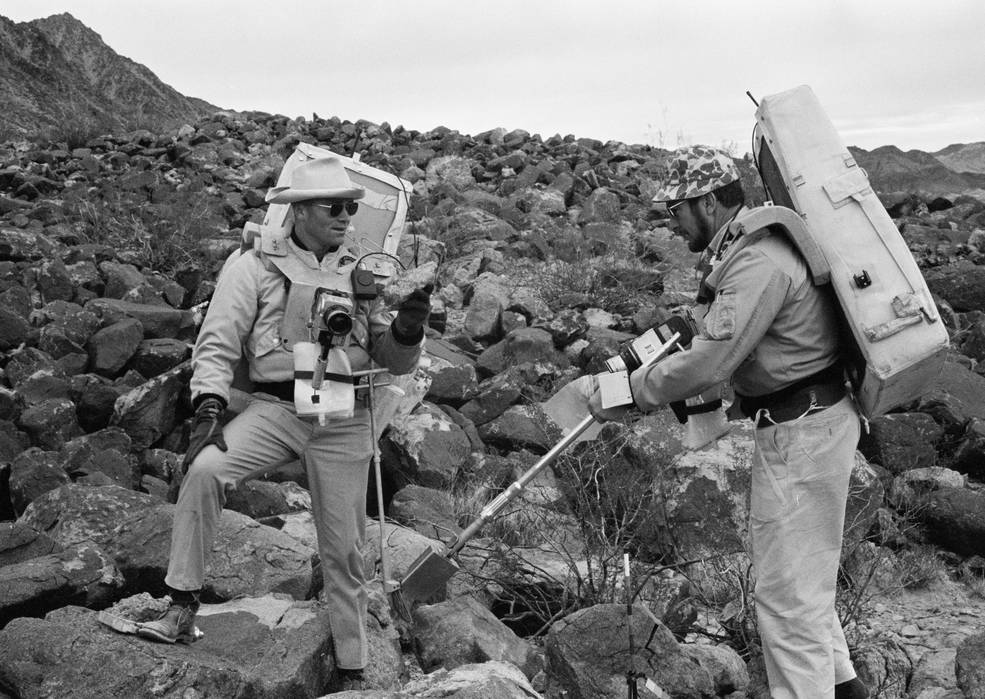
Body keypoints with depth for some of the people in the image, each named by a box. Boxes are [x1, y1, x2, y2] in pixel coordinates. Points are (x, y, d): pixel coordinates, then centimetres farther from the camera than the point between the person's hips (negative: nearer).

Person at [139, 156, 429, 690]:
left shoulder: (361, 275, 13)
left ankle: (352, 669, 23)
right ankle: (183, 607, -17)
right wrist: (209, 409, -18)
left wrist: (408, 327, -10)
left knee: (343, 549, 7)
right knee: (205, 470, -30)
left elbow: (395, 361, 11)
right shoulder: (254, 267, 3)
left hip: (344, 421, 2)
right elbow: (218, 343, -4)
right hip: (276, 407, -2)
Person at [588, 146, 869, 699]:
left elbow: (709, 363, -27)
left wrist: (626, 395, -18)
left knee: (788, 592, -1)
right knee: (802, 571, 24)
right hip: (815, 418, 11)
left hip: (803, 433, -11)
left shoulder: (759, 263, -24)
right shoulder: (747, 244, 9)